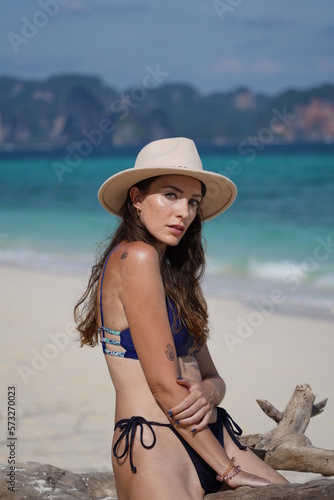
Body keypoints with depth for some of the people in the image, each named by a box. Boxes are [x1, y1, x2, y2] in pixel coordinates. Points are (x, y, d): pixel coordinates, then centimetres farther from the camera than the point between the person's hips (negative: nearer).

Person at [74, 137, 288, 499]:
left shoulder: (176, 272, 18)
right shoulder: (135, 257, -10)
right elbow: (164, 384, -14)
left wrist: (208, 393, -9)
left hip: (210, 441, 8)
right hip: (155, 452, -8)